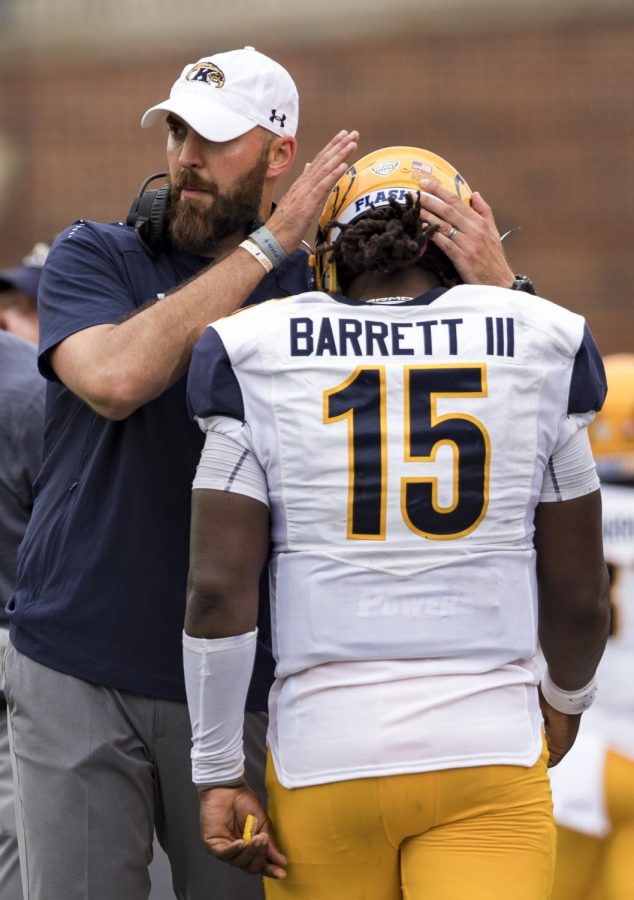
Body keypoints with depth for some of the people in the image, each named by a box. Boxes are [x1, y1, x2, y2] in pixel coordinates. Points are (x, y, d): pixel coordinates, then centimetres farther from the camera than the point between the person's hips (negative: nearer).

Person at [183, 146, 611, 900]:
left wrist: (218, 776, 2)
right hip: (489, 754, -1)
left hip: (323, 755, 1)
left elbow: (219, 589, -5)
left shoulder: (262, 358, 1)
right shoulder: (536, 348, 3)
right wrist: (567, 695, 27)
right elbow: (578, 593, 7)